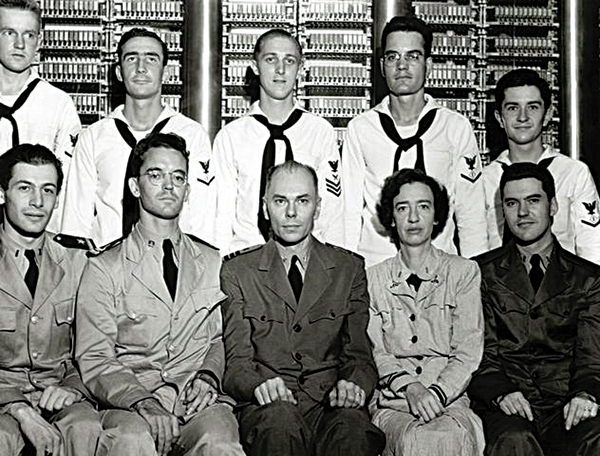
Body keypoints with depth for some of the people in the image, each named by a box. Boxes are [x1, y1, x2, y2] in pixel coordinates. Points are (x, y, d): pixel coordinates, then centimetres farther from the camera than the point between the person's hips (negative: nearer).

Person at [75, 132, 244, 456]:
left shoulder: (213, 262, 18)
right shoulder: (104, 268, 7)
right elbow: (94, 360, 0)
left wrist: (207, 376, -2)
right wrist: (143, 401, -18)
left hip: (200, 402, 2)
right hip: (130, 405, -1)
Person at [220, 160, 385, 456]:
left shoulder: (349, 268, 14)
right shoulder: (237, 271, 10)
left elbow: (359, 355, 11)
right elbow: (236, 362, 3)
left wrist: (353, 385, -14)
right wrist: (259, 384, -21)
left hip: (331, 406, 1)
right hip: (266, 408, -1)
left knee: (352, 427, -34)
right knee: (279, 418, -37)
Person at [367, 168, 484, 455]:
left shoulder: (464, 272, 10)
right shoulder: (373, 278, 12)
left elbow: (468, 352, 2)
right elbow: (374, 352, 5)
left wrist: (436, 393, -16)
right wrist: (409, 388, -15)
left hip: (451, 397, 0)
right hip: (391, 402, 0)